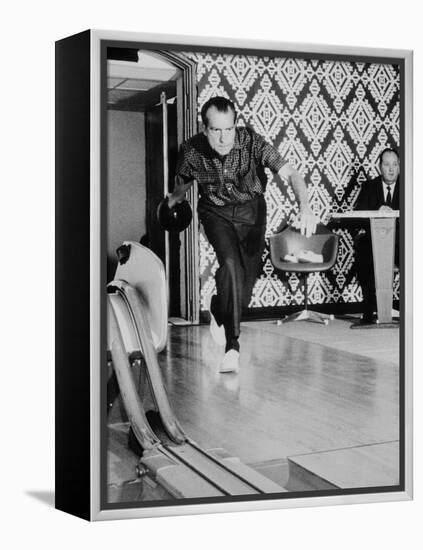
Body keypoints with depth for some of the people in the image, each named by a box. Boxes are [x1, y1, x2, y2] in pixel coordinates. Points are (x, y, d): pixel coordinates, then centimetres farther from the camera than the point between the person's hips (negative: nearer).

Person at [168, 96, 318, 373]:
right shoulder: (192, 150, -22)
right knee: (230, 263, -27)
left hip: (251, 209, 1)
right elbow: (182, 184, 1)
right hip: (216, 212, -1)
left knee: (247, 280, 1)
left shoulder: (252, 142, -27)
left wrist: (305, 207, -52)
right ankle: (232, 345, -19)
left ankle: (218, 308, 39)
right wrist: (172, 202, 18)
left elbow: (290, 173, -36)